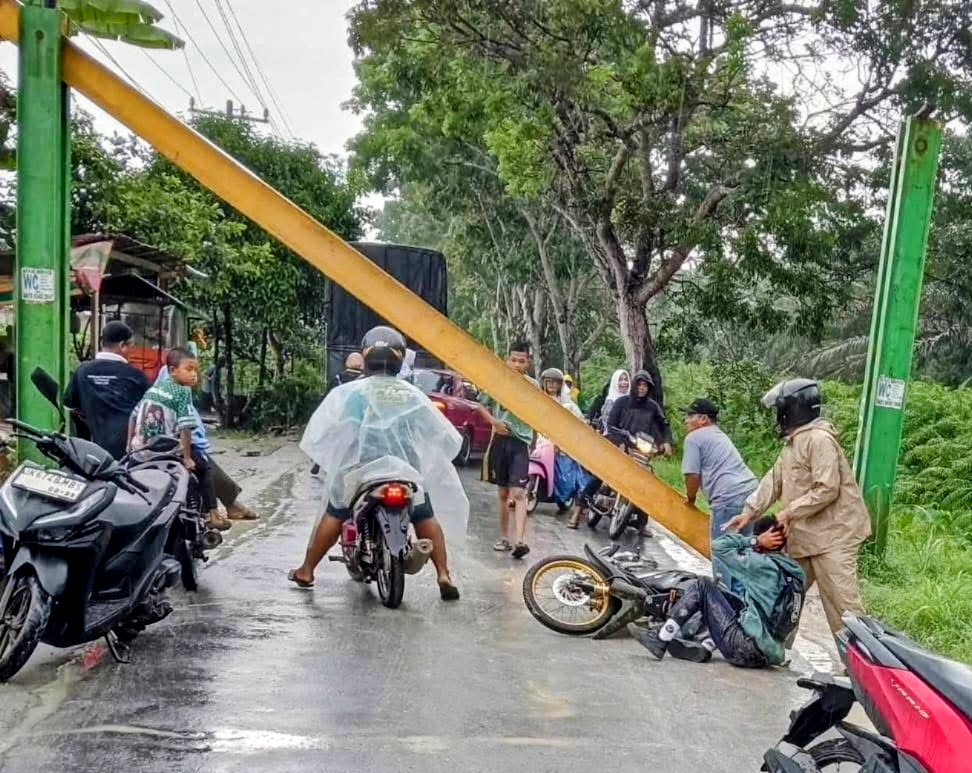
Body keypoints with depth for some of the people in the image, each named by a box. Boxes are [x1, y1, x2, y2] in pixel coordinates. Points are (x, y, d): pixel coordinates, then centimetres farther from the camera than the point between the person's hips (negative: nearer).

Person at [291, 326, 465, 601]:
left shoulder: (350, 391, -1)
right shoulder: (412, 394, 5)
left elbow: (322, 427, 0)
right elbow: (441, 432, 7)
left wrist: (326, 458, 18)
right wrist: (430, 459, 24)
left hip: (360, 468, -1)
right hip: (407, 469, 1)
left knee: (334, 514, 17)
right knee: (425, 517, 16)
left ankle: (306, 571, 23)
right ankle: (444, 576, 8)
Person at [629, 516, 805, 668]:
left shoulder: (765, 564, -11)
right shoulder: (796, 571, 9)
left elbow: (719, 546, -7)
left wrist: (755, 541, -3)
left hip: (747, 649, -8)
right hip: (768, 655, 8)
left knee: (702, 585, 0)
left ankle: (660, 640, 1)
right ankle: (705, 648, 11)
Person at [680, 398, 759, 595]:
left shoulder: (694, 437, -2)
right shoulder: (719, 435, 26)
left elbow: (692, 475, -7)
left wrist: (690, 499, 10)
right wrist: (693, 494, 29)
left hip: (729, 497, -9)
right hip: (750, 491, 9)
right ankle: (739, 595, 25)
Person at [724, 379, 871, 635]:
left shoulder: (819, 439, -17)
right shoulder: (793, 442, 15)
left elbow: (827, 489, -23)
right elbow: (773, 481, 15)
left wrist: (790, 512, -18)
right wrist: (748, 512, 7)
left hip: (832, 535, -10)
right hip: (804, 535, 10)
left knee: (842, 604, -8)